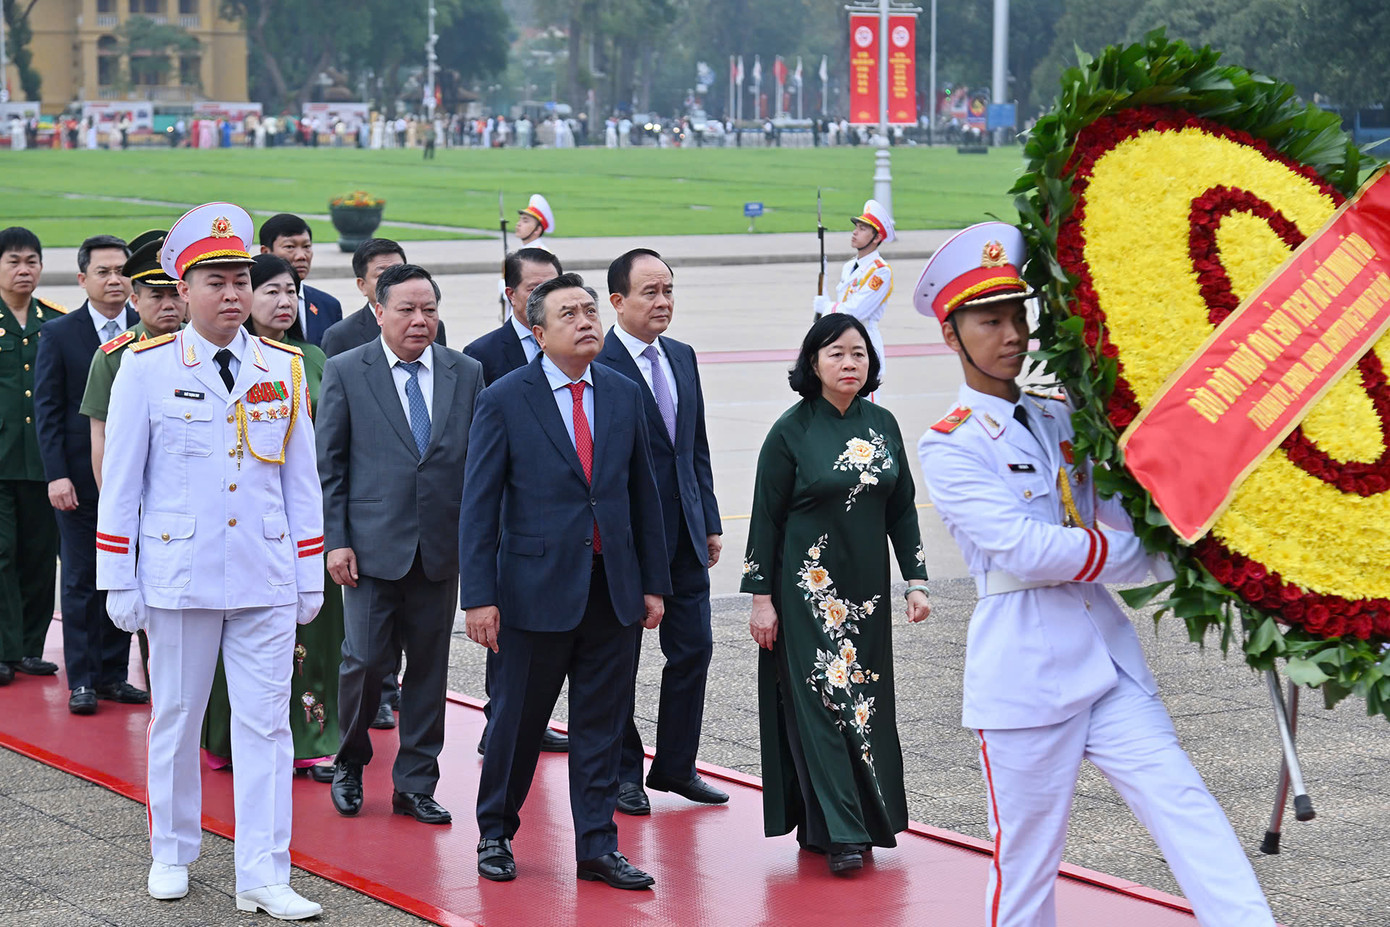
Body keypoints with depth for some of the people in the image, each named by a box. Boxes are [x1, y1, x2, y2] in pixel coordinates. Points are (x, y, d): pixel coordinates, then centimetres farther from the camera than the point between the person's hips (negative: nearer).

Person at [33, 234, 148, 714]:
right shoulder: (59, 334, 0)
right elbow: (47, 410, -2)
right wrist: (57, 474, -11)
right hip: (80, 477, -2)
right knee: (81, 579, 1)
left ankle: (113, 673, 15)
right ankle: (82, 680, 7)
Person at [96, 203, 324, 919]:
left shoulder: (286, 369, 5)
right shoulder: (146, 368, -2)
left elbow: (302, 480, 10)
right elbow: (120, 482, 0)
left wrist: (310, 577, 8)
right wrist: (118, 583, -2)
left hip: (266, 581, 2)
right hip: (179, 577, -2)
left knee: (266, 723, -1)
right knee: (175, 718, 10)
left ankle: (263, 878, 2)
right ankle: (172, 854, 26)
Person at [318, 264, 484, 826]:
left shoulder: (467, 374, 7)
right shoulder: (346, 372, 0)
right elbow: (328, 464, 1)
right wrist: (335, 541, -6)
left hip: (442, 548, 3)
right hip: (372, 547, -3)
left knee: (429, 667, 6)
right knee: (366, 659, -4)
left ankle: (415, 785, 17)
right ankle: (349, 762, 21)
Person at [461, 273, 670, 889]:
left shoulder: (624, 394, 7)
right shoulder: (504, 400, -6)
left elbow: (643, 493, 12)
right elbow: (479, 506, -6)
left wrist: (654, 582, 9)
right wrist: (479, 596, -11)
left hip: (613, 589, 4)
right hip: (537, 589, -3)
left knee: (602, 726, 7)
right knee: (517, 722, 7)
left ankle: (597, 848, 15)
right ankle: (495, 835, 25)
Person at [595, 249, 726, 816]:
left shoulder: (682, 358, 11)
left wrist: (710, 522, 13)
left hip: (684, 536, 7)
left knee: (694, 648, 8)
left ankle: (675, 765, 22)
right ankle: (620, 773, 18)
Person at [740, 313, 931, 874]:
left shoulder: (882, 425, 6)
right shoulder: (792, 431, -8)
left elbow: (902, 509, 11)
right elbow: (765, 517, -6)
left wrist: (916, 579, 5)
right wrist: (761, 597, -9)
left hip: (867, 590, 5)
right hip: (809, 589, -5)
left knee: (865, 698, 7)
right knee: (822, 699, -7)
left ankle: (866, 819, 18)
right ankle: (837, 832, -5)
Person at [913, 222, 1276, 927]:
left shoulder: (1062, 418, 14)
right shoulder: (949, 446, -4)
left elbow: (1115, 530, 9)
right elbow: (1025, 549, -16)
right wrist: (1166, 558, -12)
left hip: (1108, 658, 5)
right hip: (1023, 677, -5)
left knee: (1185, 807, -7)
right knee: (1026, 857, 3)